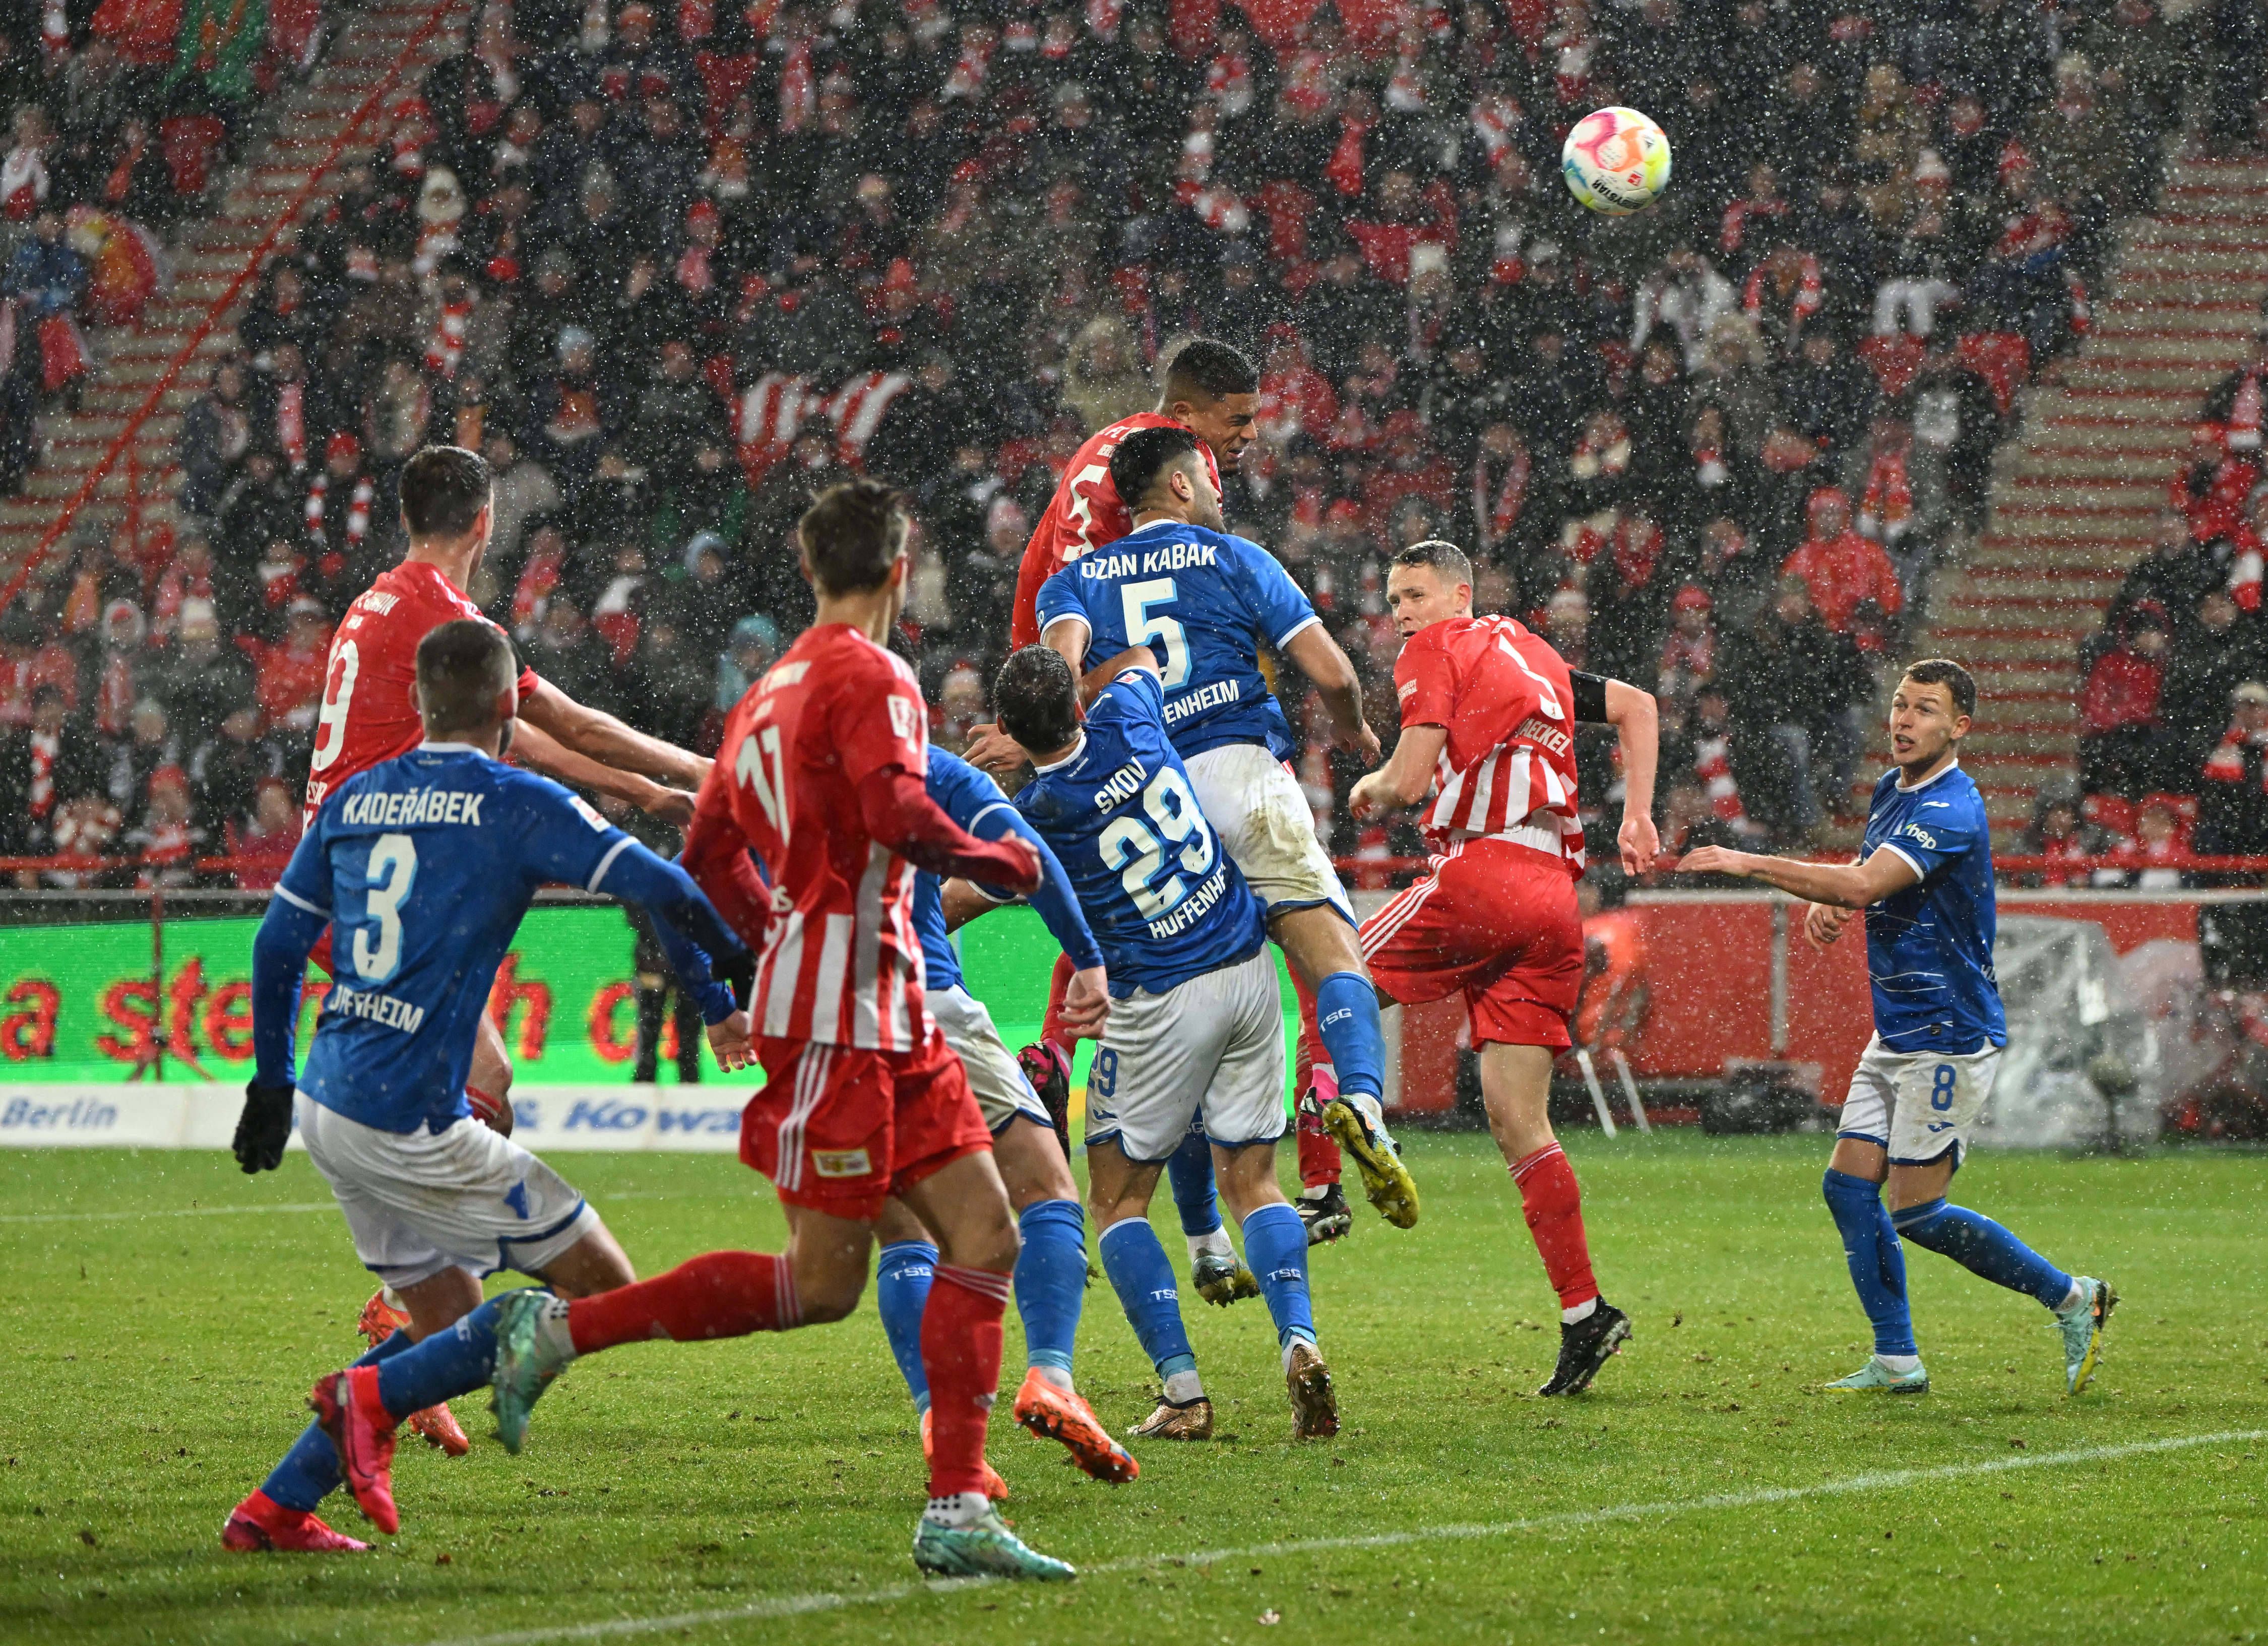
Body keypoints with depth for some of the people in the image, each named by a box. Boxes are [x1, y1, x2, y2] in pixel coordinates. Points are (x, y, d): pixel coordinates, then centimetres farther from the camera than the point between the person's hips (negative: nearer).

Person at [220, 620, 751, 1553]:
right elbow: (661, 892, -12)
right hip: (410, 1120, -8)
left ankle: (274, 1508, 11)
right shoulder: (516, 804, -6)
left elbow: (278, 944, 18)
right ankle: (374, 1396, -9)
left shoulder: (353, 800, 13)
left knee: (449, 1318, 18)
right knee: (600, 1286, 1)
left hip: (327, 1104, 8)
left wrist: (272, 1082, 29)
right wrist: (721, 1004, 2)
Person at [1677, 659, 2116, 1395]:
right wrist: (1825, 904, 3)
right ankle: (1896, 1362, 6)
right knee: (1849, 1185, 2)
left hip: (1950, 1037, -9)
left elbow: (1865, 884, -33)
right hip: (1898, 1033, 9)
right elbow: (1862, 879, 28)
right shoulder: (1892, 791, 10)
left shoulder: (1950, 811, -20)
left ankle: (2072, 1298, 5)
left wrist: (1747, 863, -32)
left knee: (1916, 1213, -8)